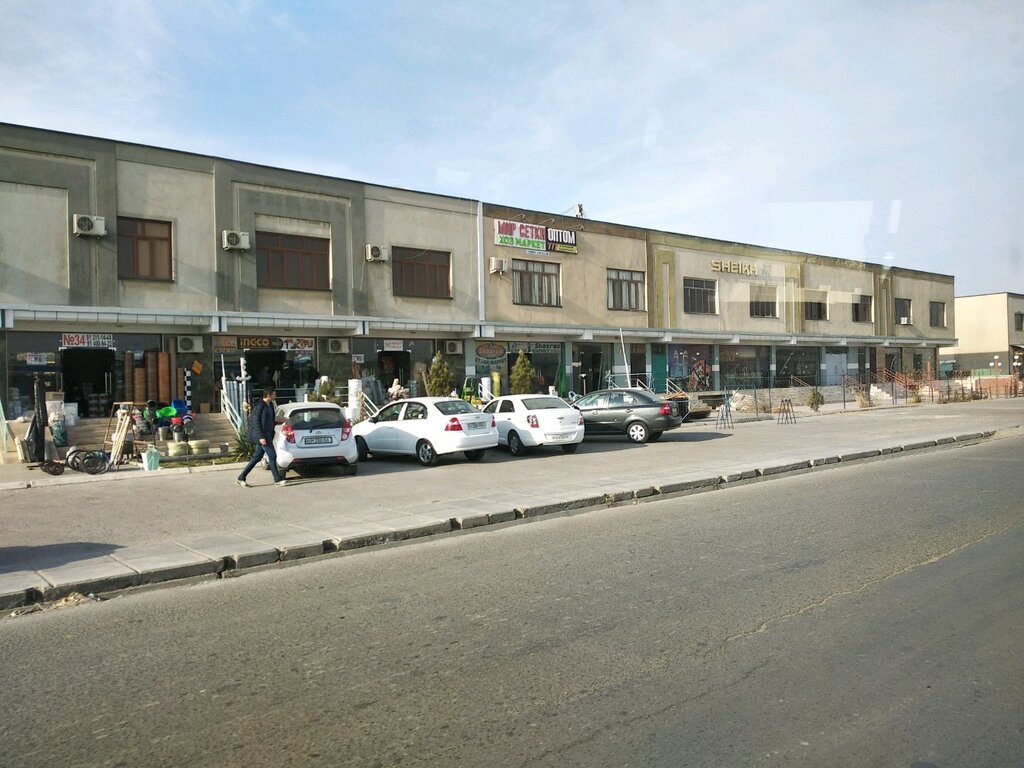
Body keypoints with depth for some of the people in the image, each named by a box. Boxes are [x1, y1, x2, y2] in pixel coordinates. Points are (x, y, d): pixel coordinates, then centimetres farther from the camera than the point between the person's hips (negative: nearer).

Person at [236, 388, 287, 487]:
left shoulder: (270, 405, 12)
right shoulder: (260, 406, -15)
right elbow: (256, 422, -18)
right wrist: (261, 437, -22)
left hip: (267, 434, 10)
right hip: (262, 435, -10)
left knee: (257, 457, 11)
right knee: (272, 456, -5)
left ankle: (241, 478, 17)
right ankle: (277, 479, 3)